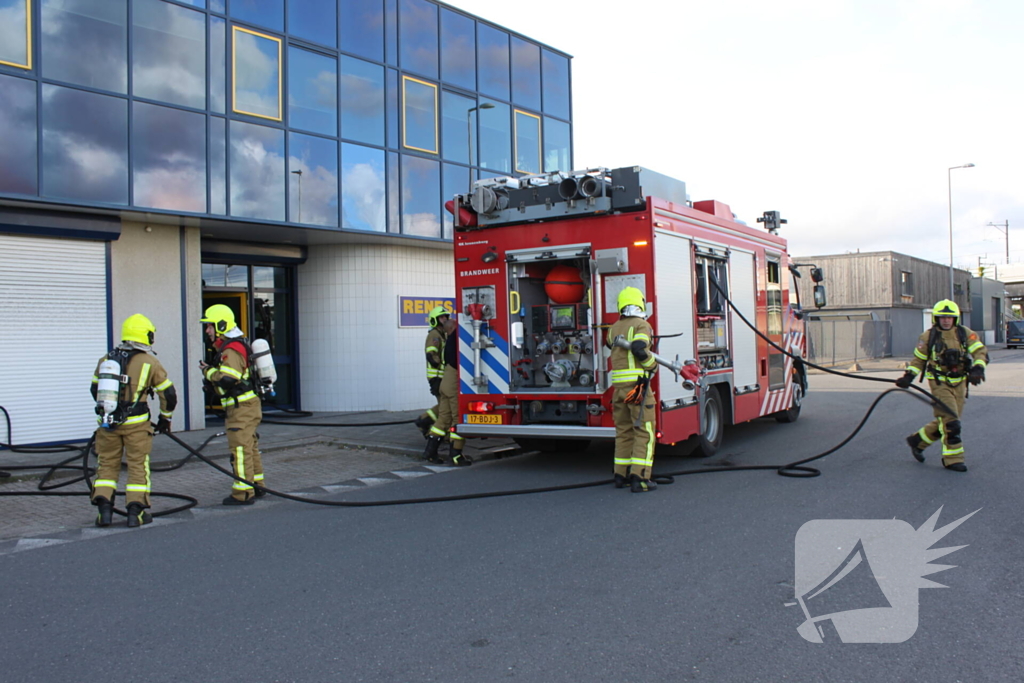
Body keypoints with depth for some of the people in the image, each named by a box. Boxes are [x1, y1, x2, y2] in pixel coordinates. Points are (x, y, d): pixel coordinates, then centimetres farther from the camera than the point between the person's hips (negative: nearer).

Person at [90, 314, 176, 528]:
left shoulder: (106, 359, 7)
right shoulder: (149, 362, -4)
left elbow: (95, 390, 17)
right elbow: (168, 394, 1)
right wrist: (165, 418, 16)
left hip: (107, 422, 3)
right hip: (136, 423, -3)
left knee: (107, 464, 15)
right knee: (138, 465, 7)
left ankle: (104, 508, 10)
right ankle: (136, 511, 7)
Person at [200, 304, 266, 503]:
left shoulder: (231, 350, -17)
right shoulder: (235, 346, 17)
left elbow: (227, 379, -27)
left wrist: (208, 372, -11)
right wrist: (212, 371, 7)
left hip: (241, 408, -11)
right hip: (246, 406, 11)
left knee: (240, 449, -6)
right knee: (250, 448, 16)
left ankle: (243, 493, -2)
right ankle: (256, 487, 24)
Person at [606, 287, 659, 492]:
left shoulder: (614, 328, 13)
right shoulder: (642, 325, -7)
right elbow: (638, 348, -21)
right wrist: (653, 365, -6)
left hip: (618, 385, 7)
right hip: (637, 384, -6)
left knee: (623, 431, 15)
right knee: (644, 432, -3)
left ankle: (621, 475, 19)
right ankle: (639, 477, -9)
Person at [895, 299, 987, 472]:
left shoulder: (966, 334, 2)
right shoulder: (928, 337, -3)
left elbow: (980, 351, -4)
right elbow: (919, 359, 5)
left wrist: (978, 368, -23)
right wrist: (909, 376, -6)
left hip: (959, 383, 4)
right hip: (939, 383, -4)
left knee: (944, 421, 10)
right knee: (950, 421, -11)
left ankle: (917, 440, 30)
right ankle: (953, 458, -1)